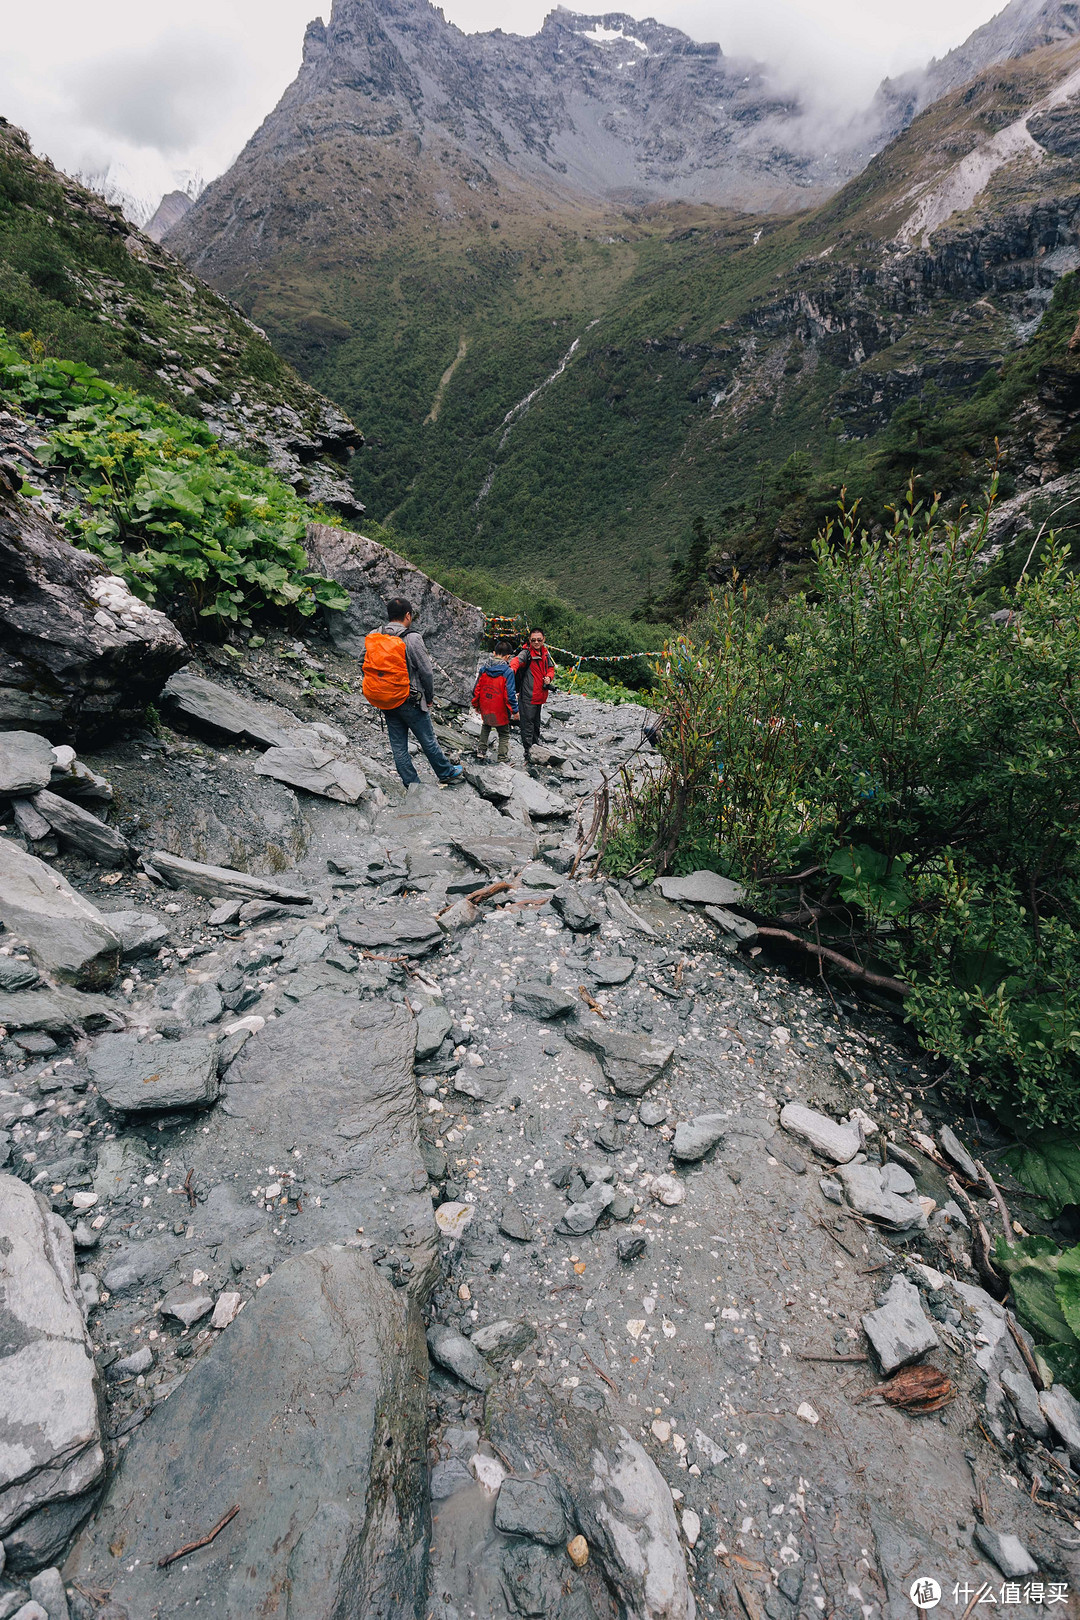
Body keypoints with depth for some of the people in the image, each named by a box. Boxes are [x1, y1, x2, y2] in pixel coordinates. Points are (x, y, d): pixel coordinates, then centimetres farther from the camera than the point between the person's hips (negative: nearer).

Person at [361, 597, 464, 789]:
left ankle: (411, 783, 21)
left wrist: (376, 696, 17)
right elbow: (426, 671, -12)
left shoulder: (372, 638, 1)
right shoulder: (412, 638, -15)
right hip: (409, 701, -5)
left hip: (385, 703, 5)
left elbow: (366, 669, 8)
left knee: (398, 744, 13)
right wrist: (430, 697, 2)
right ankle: (447, 773, 27)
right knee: (428, 740, 10)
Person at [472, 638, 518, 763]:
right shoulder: (508, 671, -15)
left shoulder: (483, 668, -2)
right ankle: (502, 759, 7)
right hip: (500, 711, -4)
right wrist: (515, 710, -6)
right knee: (504, 734, 11)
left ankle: (481, 750, 27)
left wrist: (476, 705, 17)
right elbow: (510, 694, -16)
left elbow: (476, 689, 4)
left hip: (485, 709, 4)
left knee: (486, 726, 31)